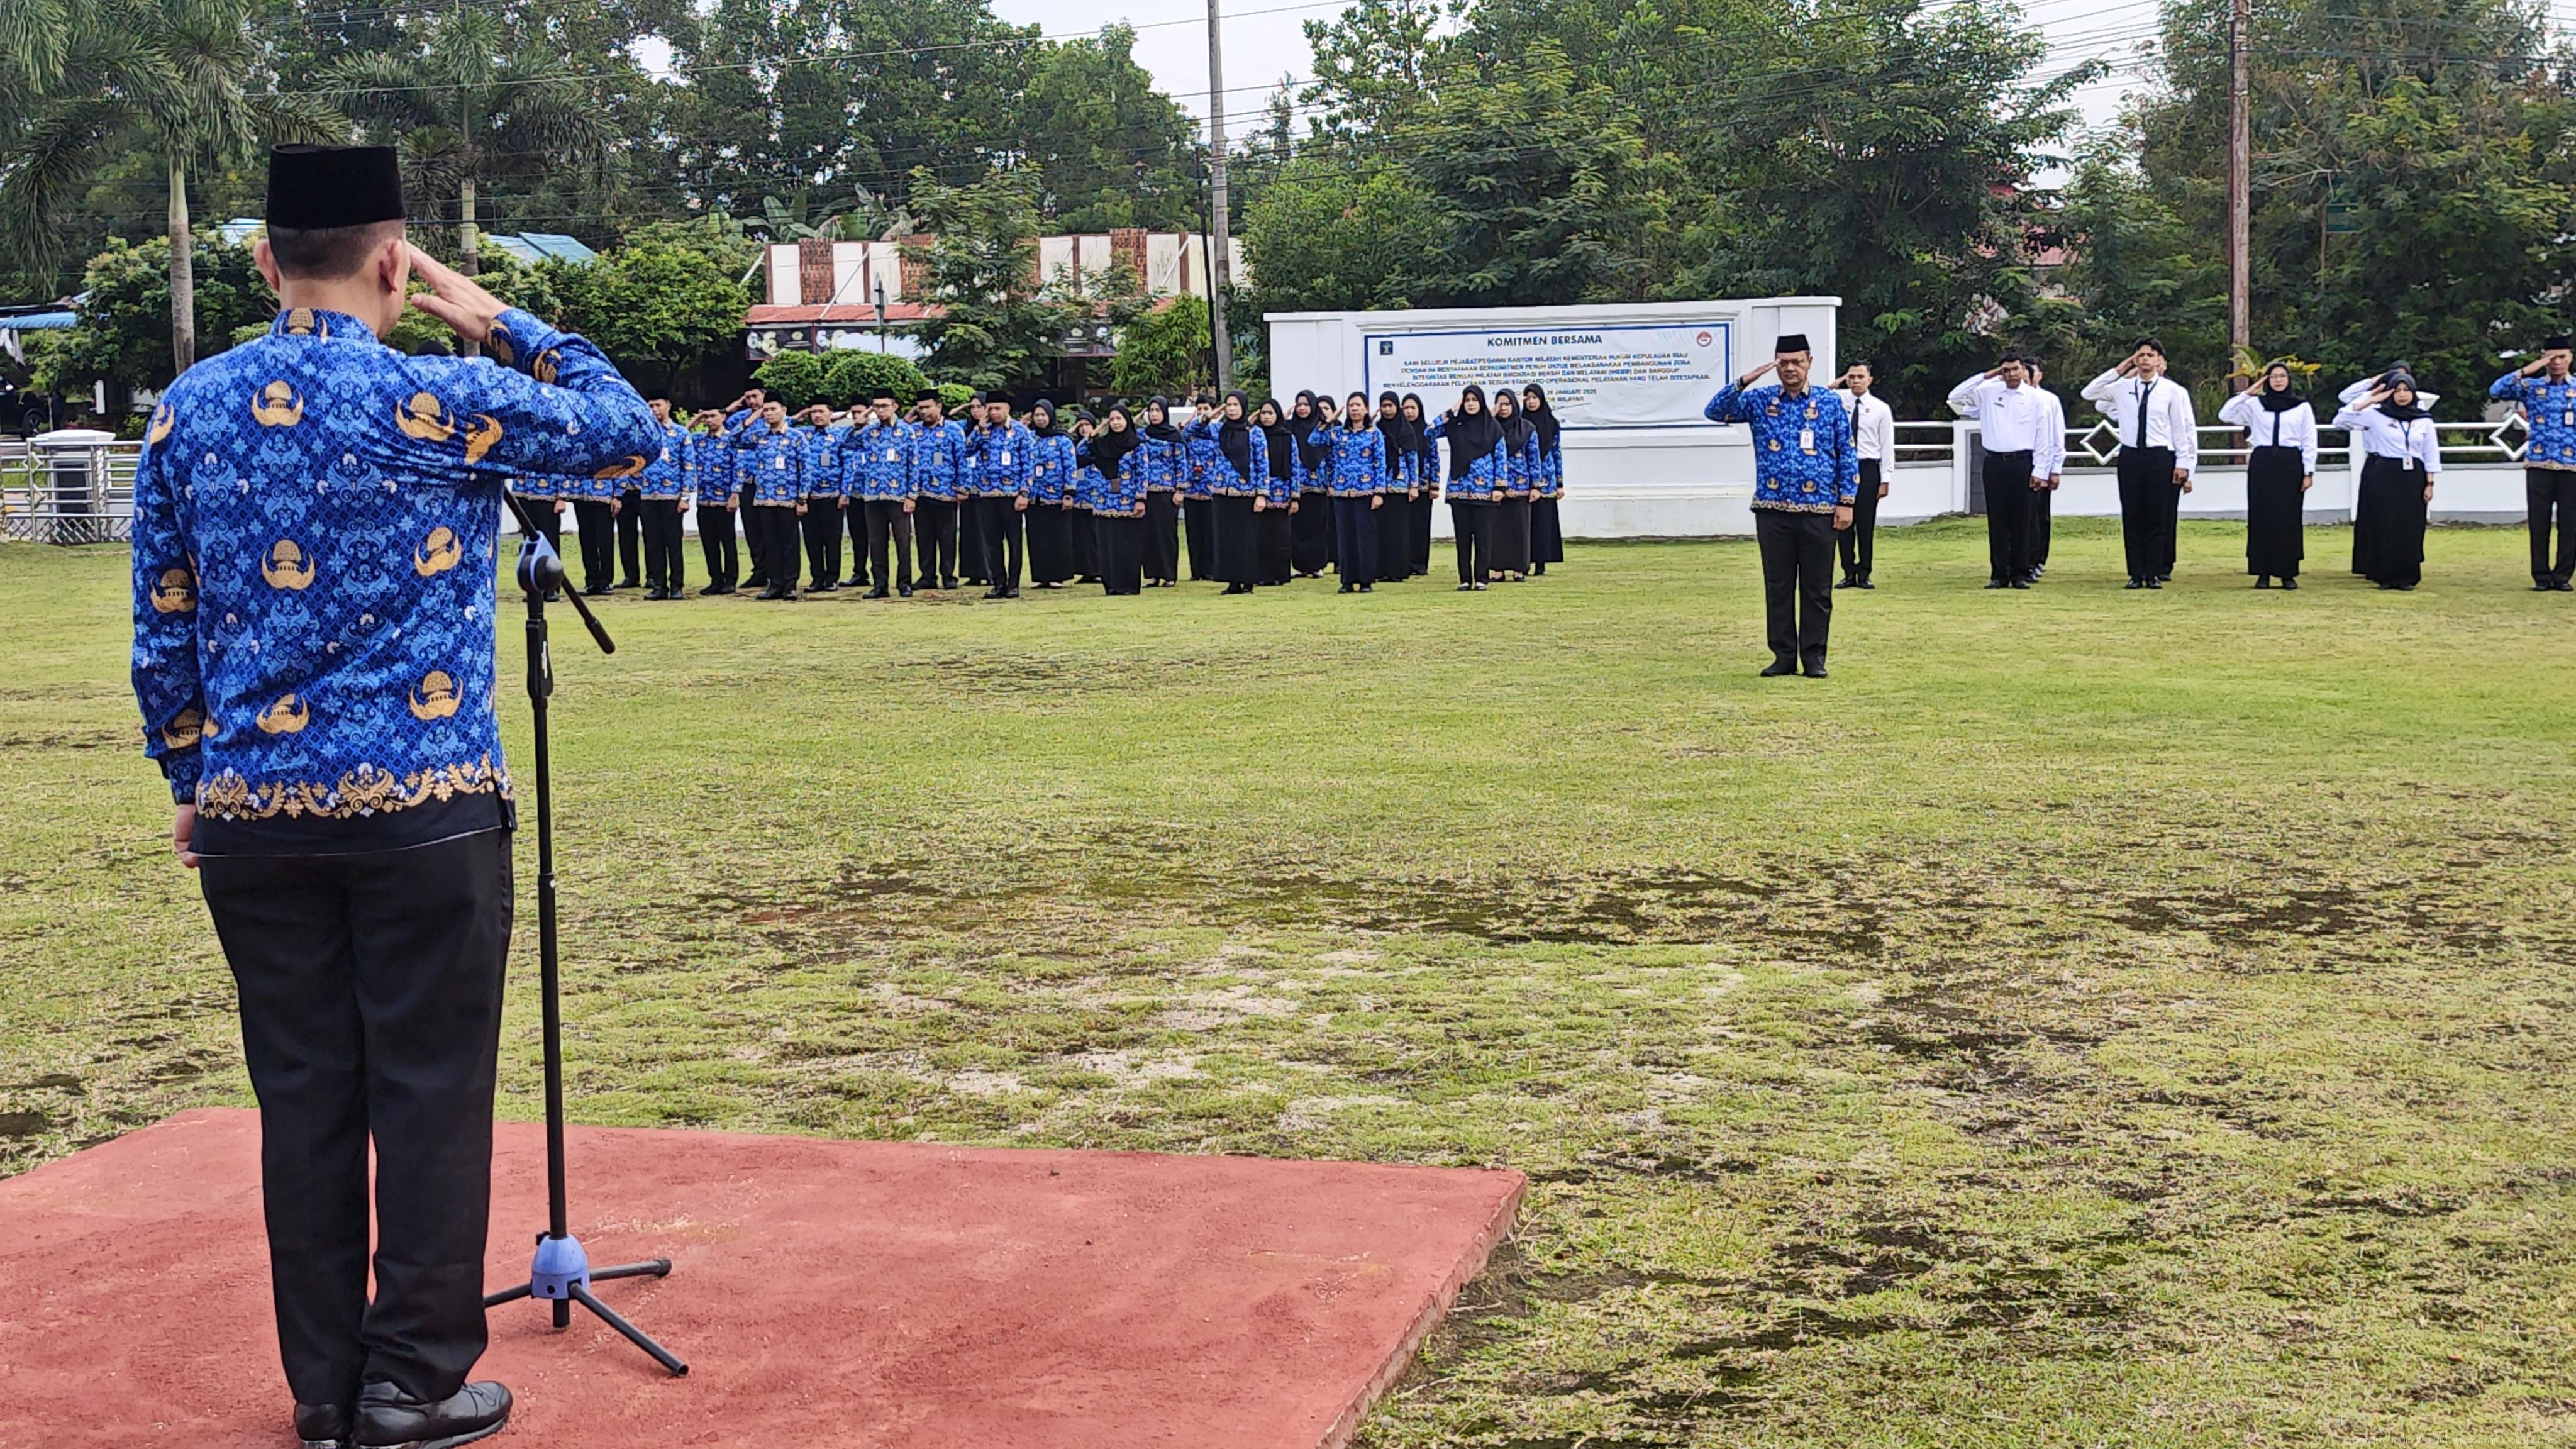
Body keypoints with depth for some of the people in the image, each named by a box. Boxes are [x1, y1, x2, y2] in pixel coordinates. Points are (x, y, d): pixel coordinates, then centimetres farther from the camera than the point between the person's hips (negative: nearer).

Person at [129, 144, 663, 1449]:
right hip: (422, 806, -4)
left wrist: (190, 779, 19)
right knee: (429, 1092, 5)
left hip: (250, 813, 5)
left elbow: (162, 628, 9)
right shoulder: (442, 400, -8)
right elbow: (632, 434, 5)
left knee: (303, 1096, 11)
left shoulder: (185, 412, 5)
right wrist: (507, 327, 10)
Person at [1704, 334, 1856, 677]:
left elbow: (1847, 455, 6)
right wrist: (1745, 381, -15)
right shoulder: (1759, 401, 6)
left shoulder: (1831, 403, 5)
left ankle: (1814, 657, 11)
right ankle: (1784, 656, 12)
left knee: (1817, 588, 3)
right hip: (1773, 510, 1)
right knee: (1778, 586, 5)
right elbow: (1716, 411, -5)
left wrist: (1847, 501, -1)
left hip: (1819, 511, -1)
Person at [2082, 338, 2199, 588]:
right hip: (2130, 457, 2)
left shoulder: (2173, 391, 1)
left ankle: (2155, 572, 7)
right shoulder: (2121, 388, 7)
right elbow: (2088, 394, 11)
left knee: (2159, 518, 0)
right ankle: (2136, 574, 8)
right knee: (2132, 518, 2)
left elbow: (2184, 429, 2)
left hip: (2161, 457, -2)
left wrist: (2183, 464, -3)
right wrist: (2118, 371, 4)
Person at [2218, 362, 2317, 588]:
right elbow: (2225, 415, -1)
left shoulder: (2302, 407, 8)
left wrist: (2309, 472, 0)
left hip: (2290, 465, -1)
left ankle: (2288, 573, 5)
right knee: (2261, 518, -1)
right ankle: (2263, 573, 4)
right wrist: (2247, 393, -2)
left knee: (2289, 518, -1)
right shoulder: (2255, 404, 9)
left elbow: (2310, 442, 6)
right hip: (2262, 464, 1)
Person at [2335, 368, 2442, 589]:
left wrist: (2429, 484, 3)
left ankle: (2406, 576, 9)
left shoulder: (2424, 420, 6)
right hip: (2383, 478, -2)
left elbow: (2431, 454, 9)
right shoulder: (2376, 416, 0)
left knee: (2409, 529, 3)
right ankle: (2385, 575, 7)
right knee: (2383, 527, 0)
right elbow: (2342, 419, -6)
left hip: (2412, 478, 2)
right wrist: (2369, 401, -11)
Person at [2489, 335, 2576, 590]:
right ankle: (2541, 576, 9)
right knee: (2539, 523, 2)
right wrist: (2526, 371, -12)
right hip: (2539, 465, 0)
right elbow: (2495, 391, -7)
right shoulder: (2530, 387, 6)